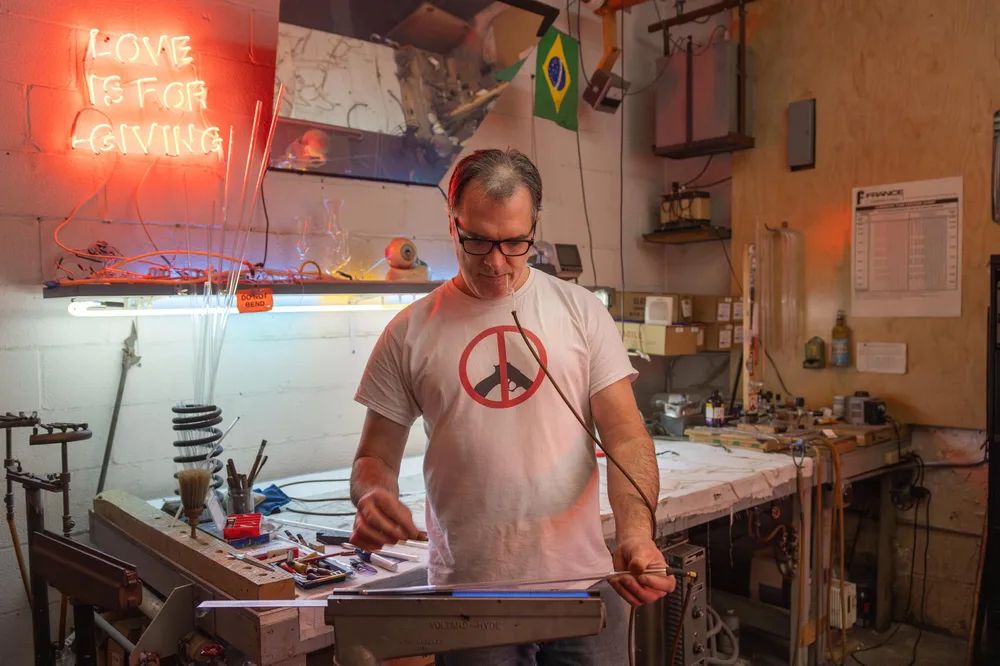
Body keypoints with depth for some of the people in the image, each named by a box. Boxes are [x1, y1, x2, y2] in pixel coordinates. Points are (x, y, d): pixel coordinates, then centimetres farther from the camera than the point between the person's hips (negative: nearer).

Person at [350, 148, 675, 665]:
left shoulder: (581, 311, -1)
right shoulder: (409, 333, -1)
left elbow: (625, 436, -5)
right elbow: (376, 456, 4)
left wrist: (636, 532, -21)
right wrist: (373, 497, -19)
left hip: (585, 580, 1)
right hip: (467, 591, 0)